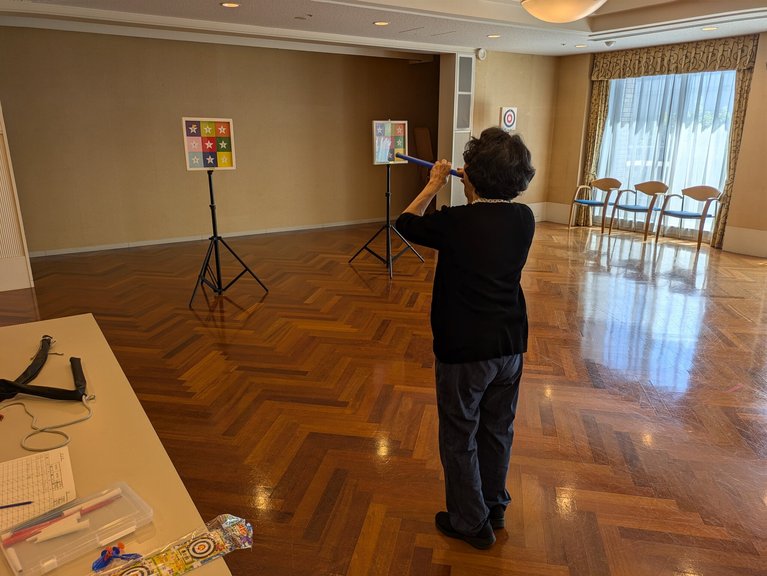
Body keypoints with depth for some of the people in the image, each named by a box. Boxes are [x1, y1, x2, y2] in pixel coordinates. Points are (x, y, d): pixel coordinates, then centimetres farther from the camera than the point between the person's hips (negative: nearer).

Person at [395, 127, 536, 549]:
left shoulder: (456, 222, -20)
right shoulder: (524, 219, -5)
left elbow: (405, 223, -2)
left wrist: (434, 185, 9)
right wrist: (476, 195, 11)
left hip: (463, 350, -6)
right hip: (509, 345, 6)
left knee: (459, 438, 13)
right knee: (498, 430, 22)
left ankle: (471, 523, 29)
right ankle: (495, 509, 41)